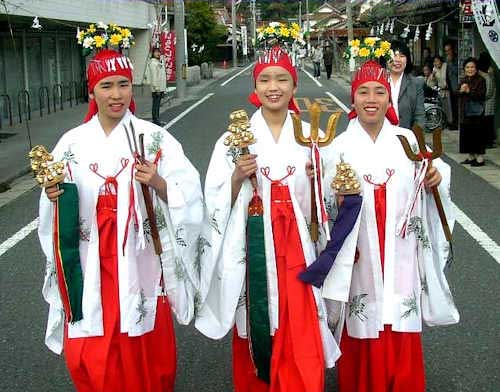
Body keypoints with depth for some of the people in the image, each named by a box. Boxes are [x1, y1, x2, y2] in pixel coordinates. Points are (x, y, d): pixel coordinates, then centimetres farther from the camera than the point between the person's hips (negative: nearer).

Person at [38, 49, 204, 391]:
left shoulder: (154, 137, -2)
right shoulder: (72, 142, 5)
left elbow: (187, 197, -4)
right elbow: (58, 204, 12)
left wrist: (157, 183, -21)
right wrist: (54, 197, -9)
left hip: (139, 258, -2)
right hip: (90, 261, 2)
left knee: (143, 347, 6)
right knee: (89, 355, 4)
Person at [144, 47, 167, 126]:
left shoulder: (160, 63, 19)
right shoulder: (153, 63, -11)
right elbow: (153, 76, -17)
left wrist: (163, 89, 19)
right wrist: (156, 88, -20)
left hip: (160, 88, 9)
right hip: (156, 88, -9)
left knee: (157, 104, 12)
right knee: (156, 104, -7)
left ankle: (157, 120, 17)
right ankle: (155, 120, -5)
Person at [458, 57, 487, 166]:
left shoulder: (481, 80, -7)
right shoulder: (463, 80, 13)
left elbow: (481, 95, -16)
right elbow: (456, 94, 9)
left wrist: (469, 91, -23)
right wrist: (461, 91, -11)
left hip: (476, 113, -7)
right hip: (465, 113, 7)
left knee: (478, 136, -4)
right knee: (467, 135, 10)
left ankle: (480, 158, 1)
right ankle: (471, 156, 20)